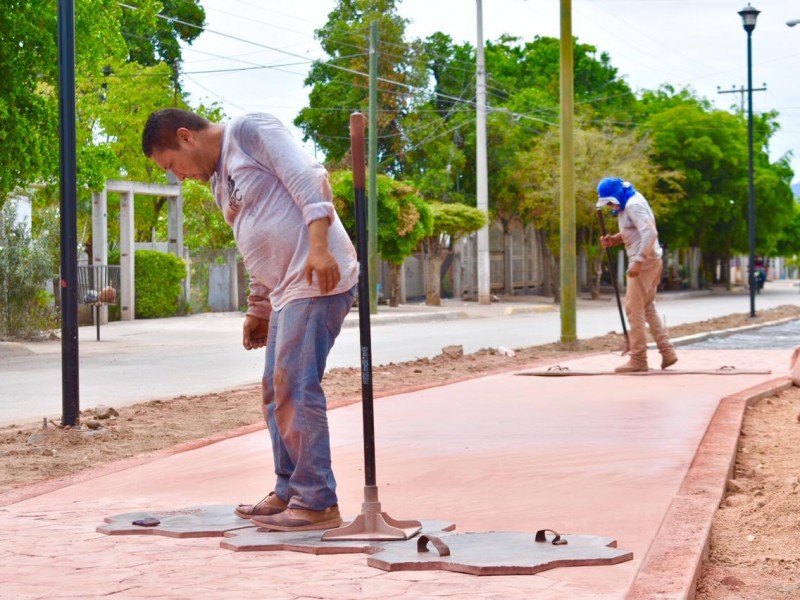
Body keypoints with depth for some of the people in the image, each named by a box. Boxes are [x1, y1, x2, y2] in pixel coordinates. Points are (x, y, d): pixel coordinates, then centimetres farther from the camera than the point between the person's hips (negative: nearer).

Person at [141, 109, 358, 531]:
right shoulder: (220, 180, 23)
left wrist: (319, 247, -22)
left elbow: (309, 179, -14)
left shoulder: (249, 130, -3)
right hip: (287, 290, 10)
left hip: (317, 280, -10)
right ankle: (289, 492, 22)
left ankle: (316, 504, -8)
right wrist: (258, 309, 25)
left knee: (296, 389, -12)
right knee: (277, 390, 12)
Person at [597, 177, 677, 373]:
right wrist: (614, 239, 5)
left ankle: (638, 359, -3)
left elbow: (649, 233, -27)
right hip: (649, 261, 11)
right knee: (647, 308, 17)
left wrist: (638, 261, -30)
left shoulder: (633, 205, -18)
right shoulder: (628, 204, 14)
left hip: (644, 262, -11)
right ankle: (667, 352, 15)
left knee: (634, 310, -6)